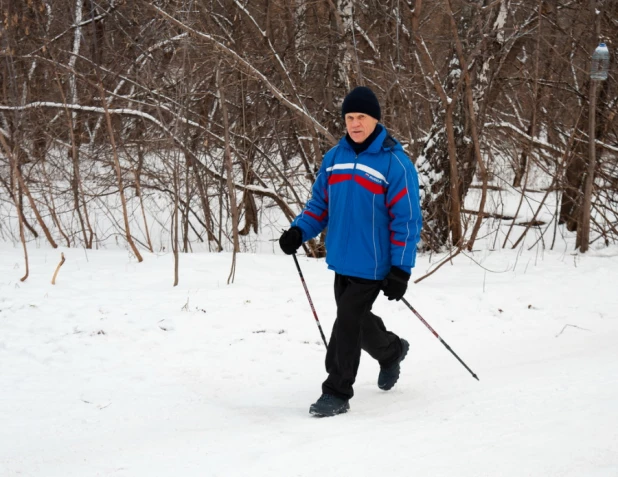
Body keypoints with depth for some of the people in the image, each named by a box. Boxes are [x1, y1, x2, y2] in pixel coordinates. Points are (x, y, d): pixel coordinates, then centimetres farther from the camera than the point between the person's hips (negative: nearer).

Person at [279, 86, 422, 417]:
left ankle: (337, 393, 2)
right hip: (341, 261, 7)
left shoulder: (395, 163, -13)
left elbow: (407, 219, -13)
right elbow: (320, 203, 15)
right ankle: (391, 350, 48)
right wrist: (299, 231, -3)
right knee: (358, 322, 19)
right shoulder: (334, 157, 6)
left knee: (347, 324, -9)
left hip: (372, 265, -7)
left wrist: (400, 269, -17)